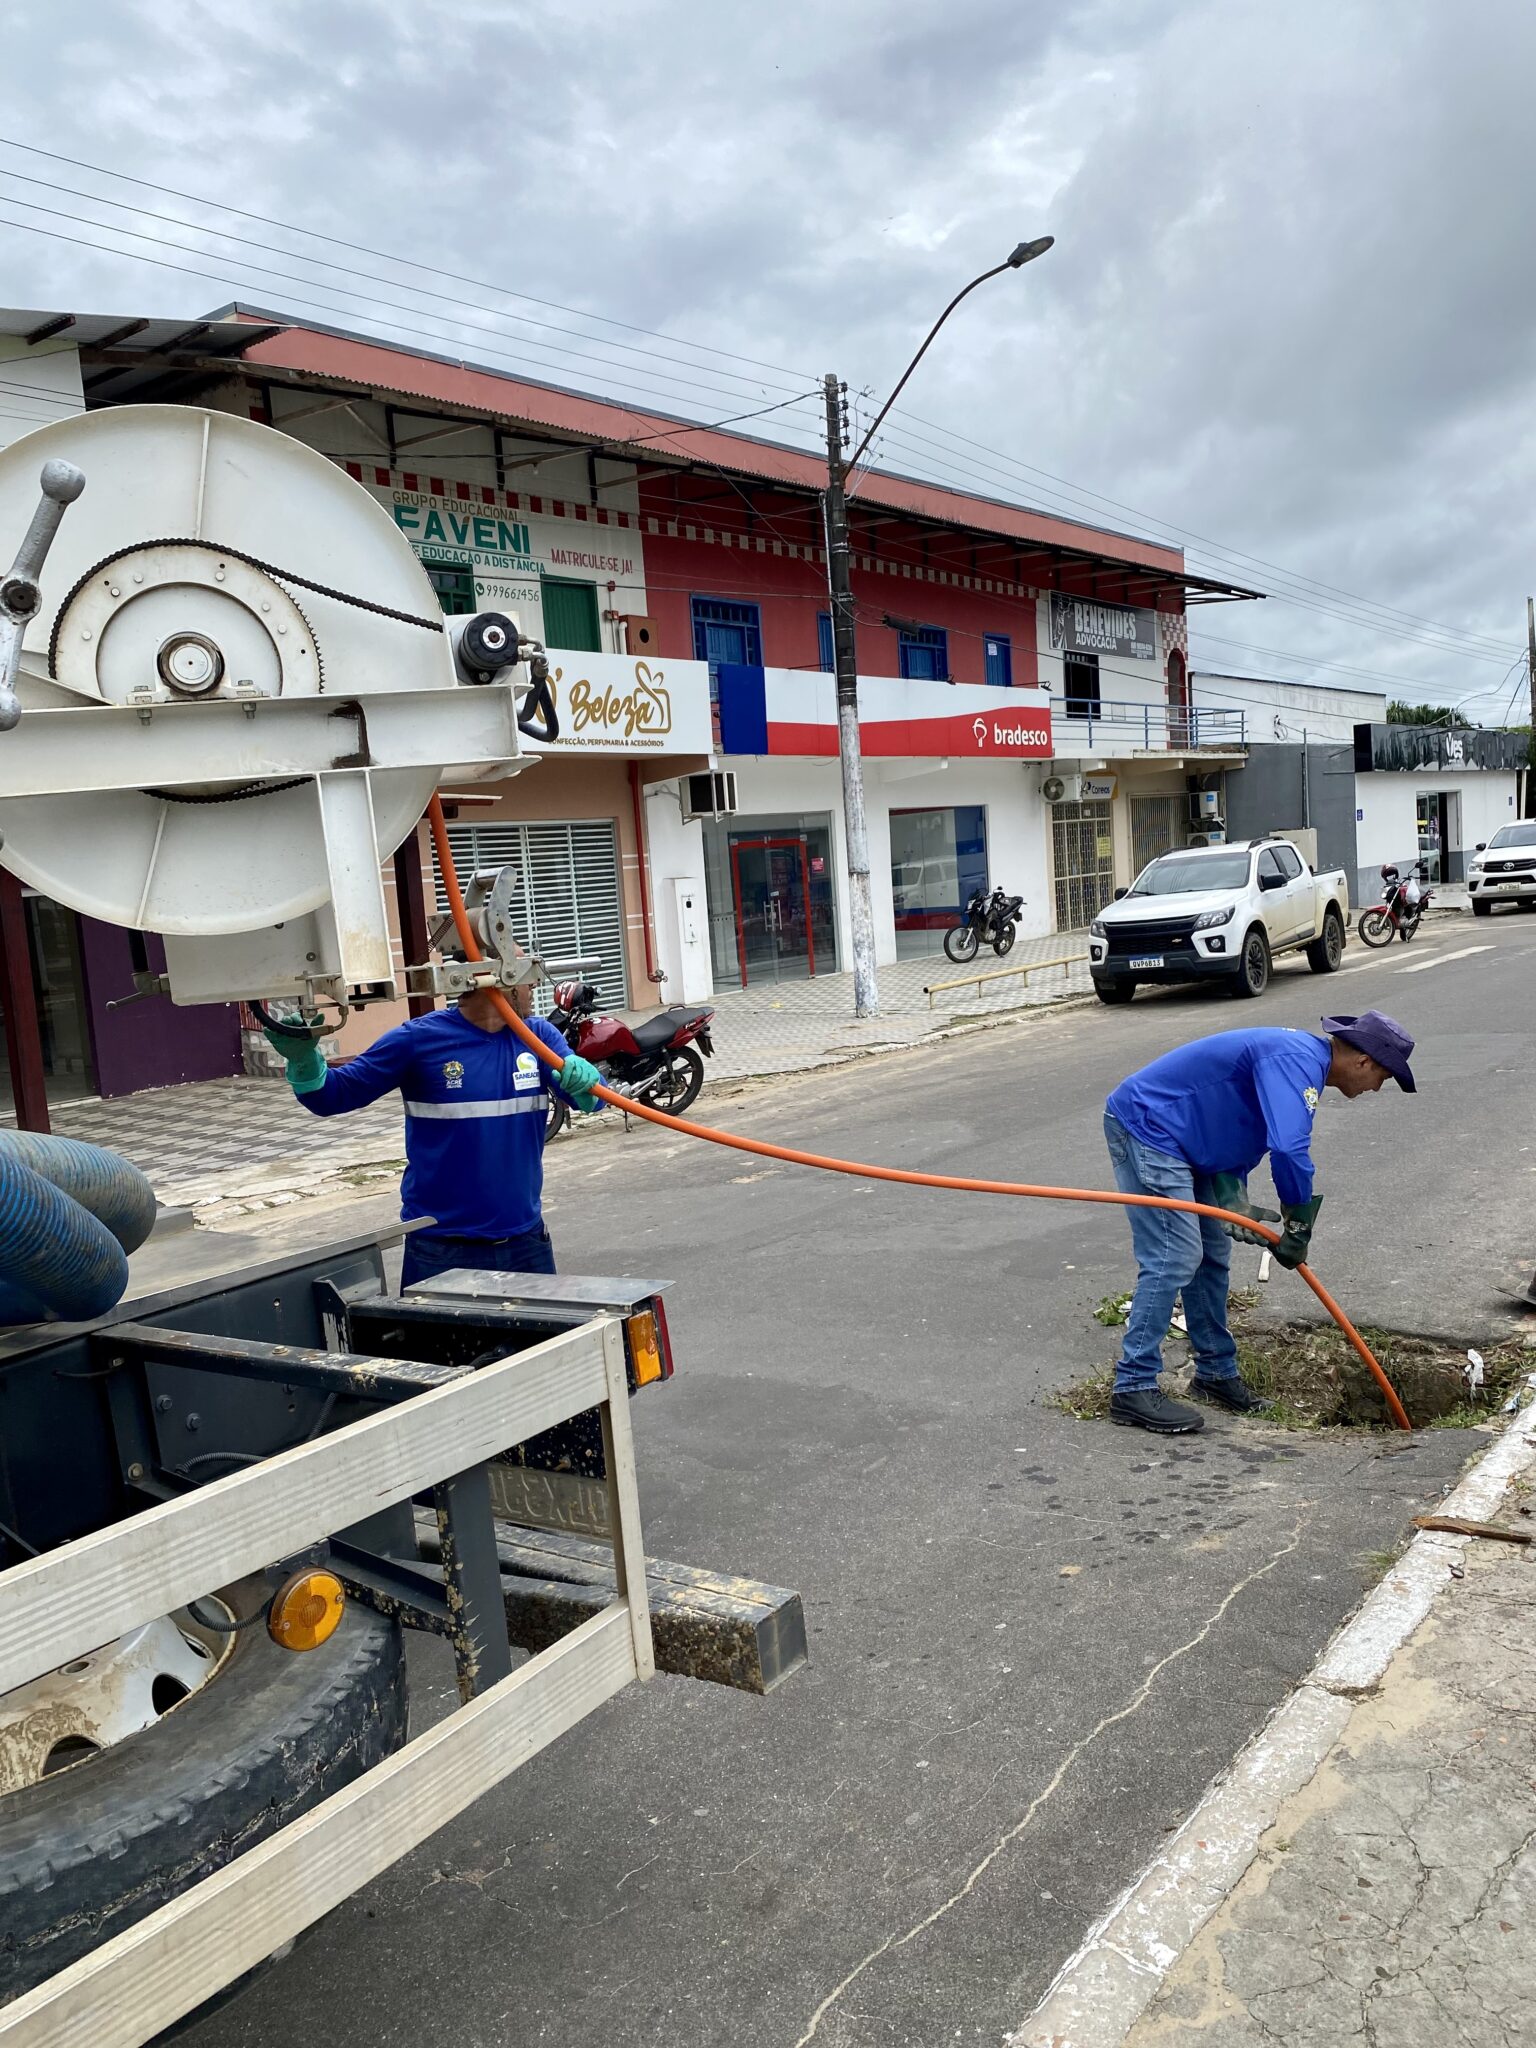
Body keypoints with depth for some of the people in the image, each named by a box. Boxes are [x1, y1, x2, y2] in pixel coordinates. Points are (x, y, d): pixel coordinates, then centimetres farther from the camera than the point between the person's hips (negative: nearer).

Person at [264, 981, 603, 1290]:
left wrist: (584, 1077, -30)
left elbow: (590, 1097, -7)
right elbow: (333, 1096, -5)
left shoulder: (537, 1035, 1)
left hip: (526, 1242, 4)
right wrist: (304, 1060, -26)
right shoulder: (419, 1039, -9)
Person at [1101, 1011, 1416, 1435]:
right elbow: (1288, 1149, -33)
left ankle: (1216, 1371, 26)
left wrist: (1235, 1201, 0)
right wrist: (1299, 1228, -19)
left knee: (1212, 1255, 15)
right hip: (1143, 1126, -11)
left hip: (1180, 1141, 11)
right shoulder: (1298, 1061, -20)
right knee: (1173, 1259, -13)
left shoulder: (1303, 1062, 14)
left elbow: (1235, 1137, 16)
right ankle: (1133, 1388, -9)